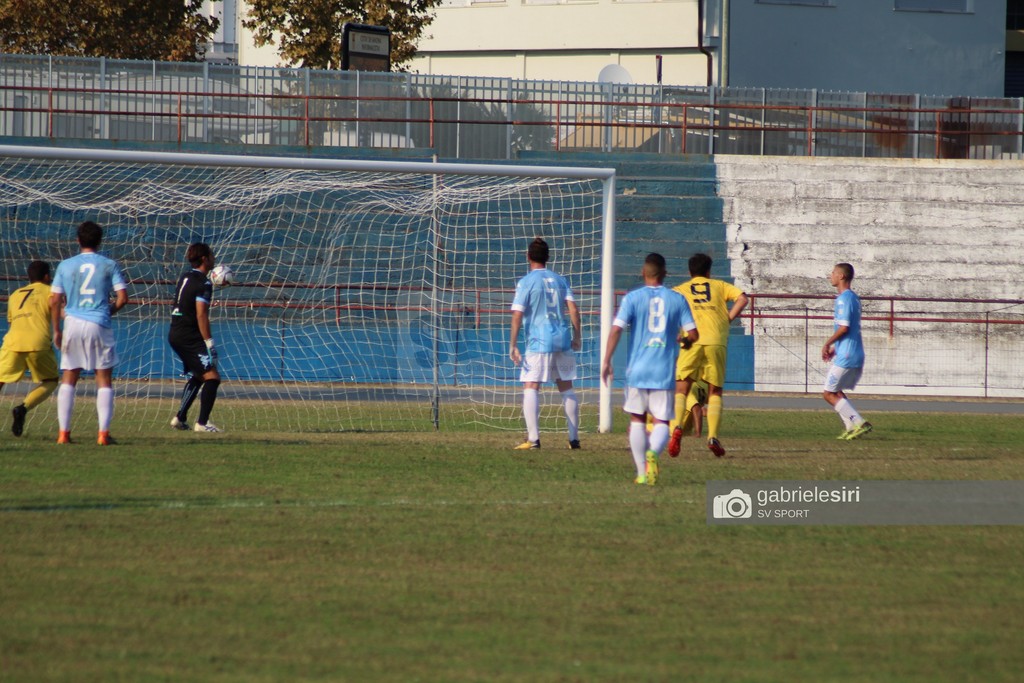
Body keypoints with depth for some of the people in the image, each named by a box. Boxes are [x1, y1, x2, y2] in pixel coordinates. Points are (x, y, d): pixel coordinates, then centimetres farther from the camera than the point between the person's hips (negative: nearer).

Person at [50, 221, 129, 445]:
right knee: (104, 379, 5)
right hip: (100, 326, -2)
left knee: (68, 379, 8)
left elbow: (55, 301, 2)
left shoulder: (65, 266, 5)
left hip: (73, 325, 2)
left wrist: (57, 330, 9)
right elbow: (122, 298, -5)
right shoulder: (109, 265, 0)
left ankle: (63, 433, 2)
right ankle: (103, 433, -3)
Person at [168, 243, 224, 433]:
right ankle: (202, 423, -15)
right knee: (212, 376, -9)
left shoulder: (185, 278, 14)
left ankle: (180, 418, 23)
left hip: (176, 334, 9)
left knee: (197, 376, 23)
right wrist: (209, 342, -19)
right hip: (190, 337, -9)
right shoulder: (203, 283, -13)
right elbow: (201, 314, -20)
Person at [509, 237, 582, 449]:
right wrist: (576, 336, 13)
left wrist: (513, 345, -9)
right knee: (566, 387, 13)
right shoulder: (559, 280, 11)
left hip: (539, 342, -5)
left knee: (530, 387, -5)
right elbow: (573, 308, 6)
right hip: (563, 340, 5)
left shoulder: (526, 282, -4)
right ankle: (574, 438, 14)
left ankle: (533, 438, -17)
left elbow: (517, 315, -10)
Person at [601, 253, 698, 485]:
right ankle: (653, 452, -29)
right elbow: (693, 334, 1)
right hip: (664, 372, 0)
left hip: (637, 370, 0)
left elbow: (616, 329, -10)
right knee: (661, 422, 3)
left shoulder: (633, 298, -1)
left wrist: (606, 361, -6)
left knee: (637, 420, 14)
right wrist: (683, 340, 24)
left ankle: (642, 472, 10)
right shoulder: (677, 299, 2)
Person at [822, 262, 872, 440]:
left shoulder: (843, 299, -14)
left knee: (829, 394, -4)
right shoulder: (854, 298, 16)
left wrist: (828, 344, -9)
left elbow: (844, 328, -21)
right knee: (836, 392, 18)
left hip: (845, 356, -10)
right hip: (857, 355, 10)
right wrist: (835, 347, 20)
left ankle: (859, 423, -11)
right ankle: (851, 427, 10)